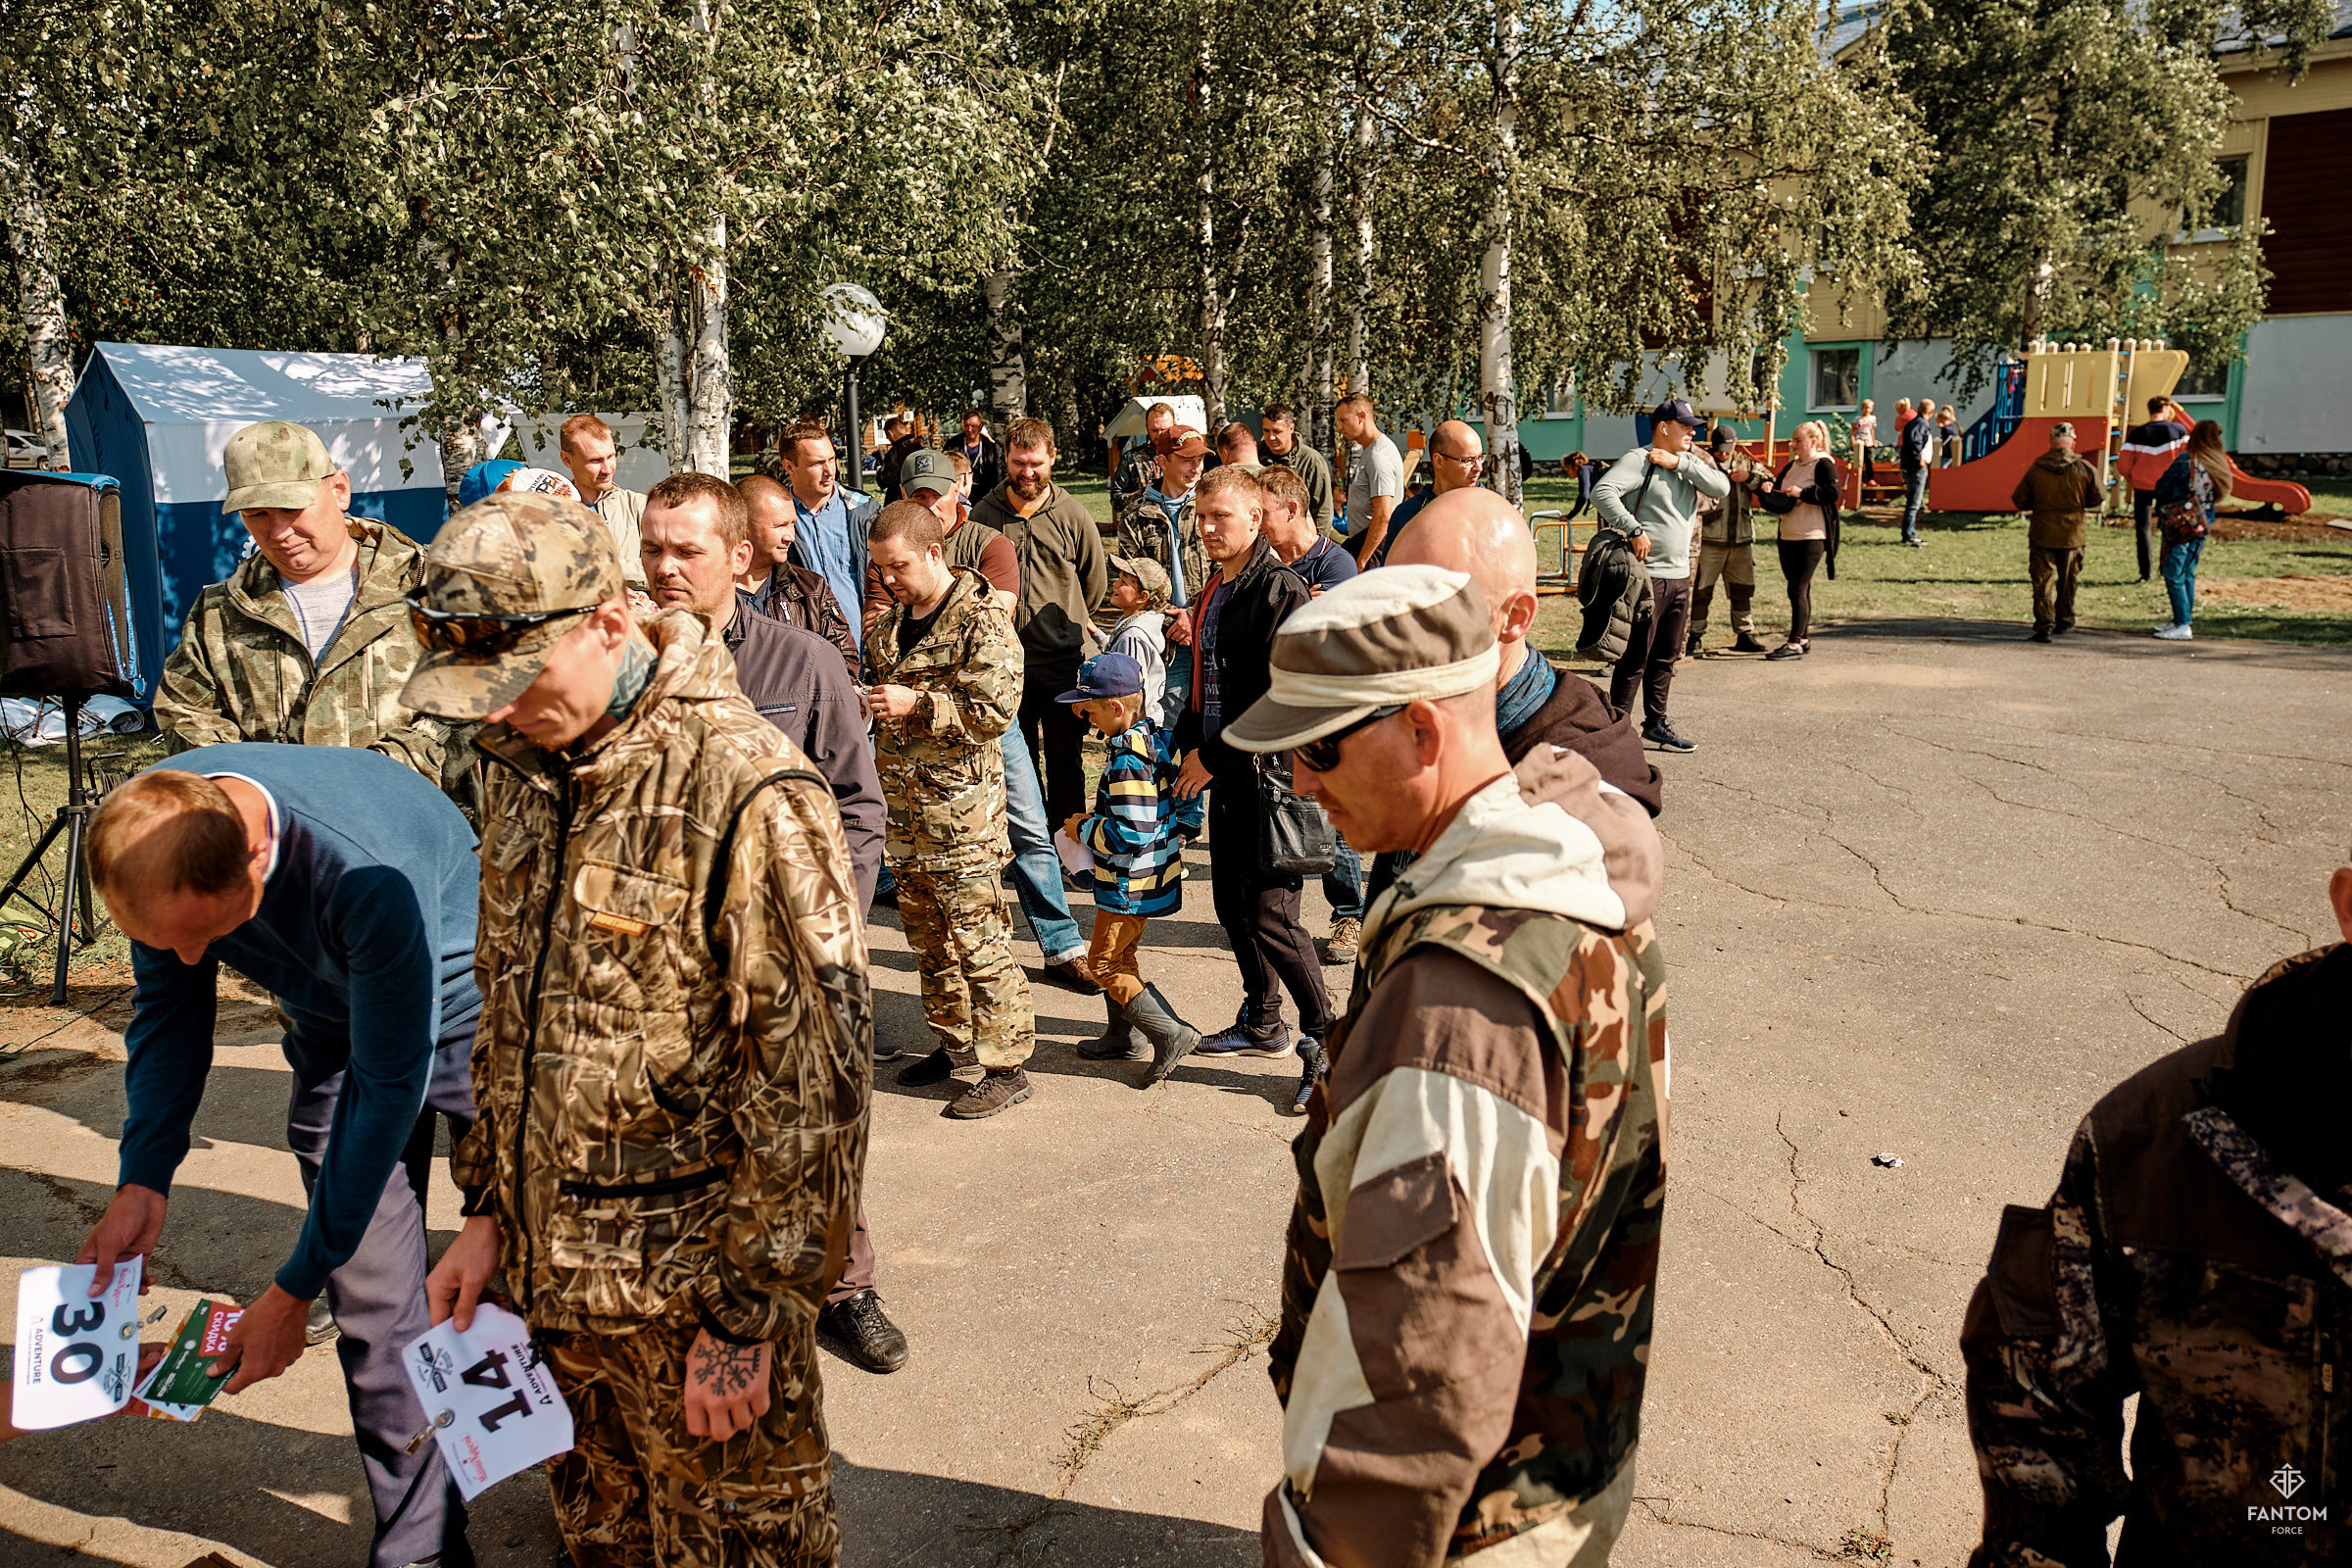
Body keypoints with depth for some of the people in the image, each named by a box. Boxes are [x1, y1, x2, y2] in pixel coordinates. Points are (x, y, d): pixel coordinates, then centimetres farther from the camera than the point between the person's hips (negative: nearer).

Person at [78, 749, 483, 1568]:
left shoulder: (370, 876, -42)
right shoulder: (156, 830, -23)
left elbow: (388, 1087, -32)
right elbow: (168, 1008, -5)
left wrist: (294, 1290, -25)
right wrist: (142, 1182, -16)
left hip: (464, 1021, -5)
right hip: (335, 1035, 5)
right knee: (372, 1303, 0)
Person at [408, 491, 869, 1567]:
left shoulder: (745, 790, -21)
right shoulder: (523, 764, 5)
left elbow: (814, 1082, -20)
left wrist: (745, 1317, -16)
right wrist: (489, 1212, 12)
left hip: (691, 1293, -7)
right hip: (549, 1272, 7)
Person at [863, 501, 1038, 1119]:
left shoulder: (982, 619, -11)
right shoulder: (892, 621, 14)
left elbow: (996, 708, -20)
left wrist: (915, 705, -20)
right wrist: (862, 697, 7)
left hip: (960, 802, -8)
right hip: (903, 800, 8)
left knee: (977, 936, -5)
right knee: (926, 932, 16)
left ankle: (1006, 1067, 2)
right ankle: (952, 1041, 30)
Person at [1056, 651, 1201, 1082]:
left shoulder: (1127, 760, -26)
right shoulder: (1151, 736, 5)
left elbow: (1132, 834, -29)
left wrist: (1084, 829, -14)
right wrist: (1098, 820, 14)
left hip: (1131, 884, -10)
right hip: (1150, 876, 10)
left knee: (1105, 963, 1)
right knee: (1121, 956, 21)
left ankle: (1171, 1033, -1)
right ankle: (1124, 1038, 33)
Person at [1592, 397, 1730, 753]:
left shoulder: (1687, 465, 15)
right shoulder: (1639, 459, -8)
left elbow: (1722, 488, -1)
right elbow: (1602, 492, -21)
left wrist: (1680, 462, -9)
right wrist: (1634, 529, -24)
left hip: (1680, 576, 8)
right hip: (1647, 576, -8)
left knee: (1665, 656, 15)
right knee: (1636, 657, -5)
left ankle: (1656, 724, 25)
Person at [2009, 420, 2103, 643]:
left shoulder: (2036, 469, -9)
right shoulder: (2085, 469, -7)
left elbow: (2019, 501, -1)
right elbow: (2096, 500, 3)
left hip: (2042, 533, -1)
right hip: (2073, 533, 1)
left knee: (2043, 581, 1)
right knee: (2068, 581, 18)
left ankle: (2044, 624, -9)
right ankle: (2065, 620, 30)